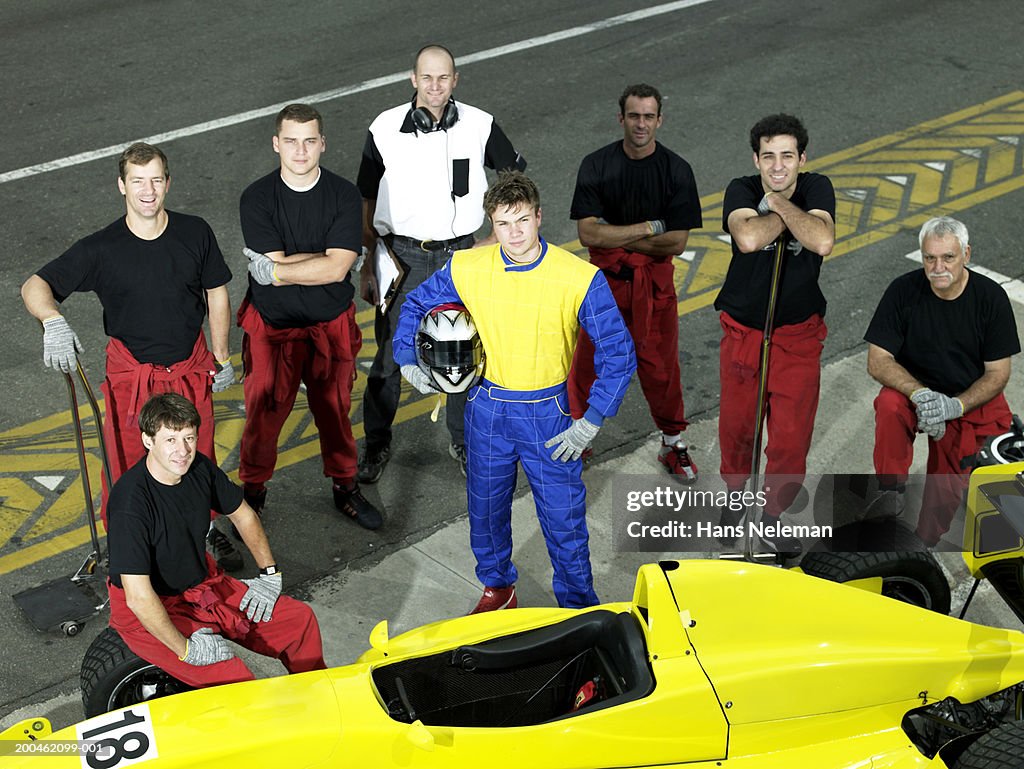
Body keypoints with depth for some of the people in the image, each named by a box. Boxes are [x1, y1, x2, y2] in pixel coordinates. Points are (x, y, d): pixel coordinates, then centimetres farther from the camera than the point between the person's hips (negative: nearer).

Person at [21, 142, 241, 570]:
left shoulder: (195, 233, -8)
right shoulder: (102, 249, -16)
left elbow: (216, 294, 5)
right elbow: (35, 286, -19)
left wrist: (222, 357, 7)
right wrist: (53, 321, -41)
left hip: (191, 370, 2)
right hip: (131, 374, -2)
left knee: (199, 459, 17)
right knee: (127, 467, 4)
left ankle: (206, 529, 41)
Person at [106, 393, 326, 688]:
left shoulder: (200, 468, -7)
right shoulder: (131, 500, -30)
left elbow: (243, 514, 13)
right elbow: (138, 597, -31)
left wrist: (270, 574, 6)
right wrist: (187, 649, -26)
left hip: (202, 584, 8)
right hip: (148, 613, -7)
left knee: (301, 620, 5)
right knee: (235, 680, -24)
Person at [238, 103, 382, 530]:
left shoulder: (344, 195, -11)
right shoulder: (257, 198, -13)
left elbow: (337, 269, -21)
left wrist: (275, 270, -19)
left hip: (332, 324, 1)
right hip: (273, 327, -1)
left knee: (335, 410, 17)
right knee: (263, 413, 9)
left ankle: (345, 486, 38)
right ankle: (253, 491, 32)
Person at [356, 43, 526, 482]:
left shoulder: (480, 126, -6)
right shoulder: (385, 129, -7)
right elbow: (366, 203, 2)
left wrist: (497, 236, 2)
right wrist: (368, 266, 2)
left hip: (460, 254, 1)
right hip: (403, 256, -1)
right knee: (389, 355, 4)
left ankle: (464, 441, 30)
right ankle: (377, 445, 22)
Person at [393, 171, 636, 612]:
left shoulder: (581, 279, -17)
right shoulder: (467, 269, -9)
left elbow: (618, 353, -12)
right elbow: (416, 304, 10)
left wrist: (590, 423, -15)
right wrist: (407, 361, -1)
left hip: (548, 414, -3)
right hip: (488, 410, 3)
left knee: (564, 520, 3)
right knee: (485, 510, 18)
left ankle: (580, 610, 24)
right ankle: (497, 589, 43)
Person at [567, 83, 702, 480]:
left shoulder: (676, 170, -6)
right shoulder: (596, 165, -6)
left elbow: (676, 243, -11)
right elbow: (587, 234, -14)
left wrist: (614, 237, -12)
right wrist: (647, 229, -17)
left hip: (655, 281, 0)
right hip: (604, 279, 0)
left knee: (660, 366, 9)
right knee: (588, 362, 6)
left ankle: (673, 443, 28)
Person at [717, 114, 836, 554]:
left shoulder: (817, 189, -9)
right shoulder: (742, 191, -12)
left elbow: (822, 242, -29)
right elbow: (749, 238, -35)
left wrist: (778, 203, -22)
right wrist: (786, 213, -21)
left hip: (798, 336, 0)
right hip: (742, 331, 0)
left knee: (791, 437, 0)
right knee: (736, 425, 15)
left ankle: (772, 518, 22)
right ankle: (734, 491, 44)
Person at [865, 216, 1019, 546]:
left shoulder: (991, 297, -8)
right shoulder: (904, 291, -9)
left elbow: (998, 373, -4)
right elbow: (877, 361, -10)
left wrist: (955, 405, -22)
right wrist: (920, 394, -28)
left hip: (972, 399, 0)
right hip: (912, 387, 0)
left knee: (947, 486, -15)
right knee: (889, 404, -34)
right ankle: (890, 491, -19)